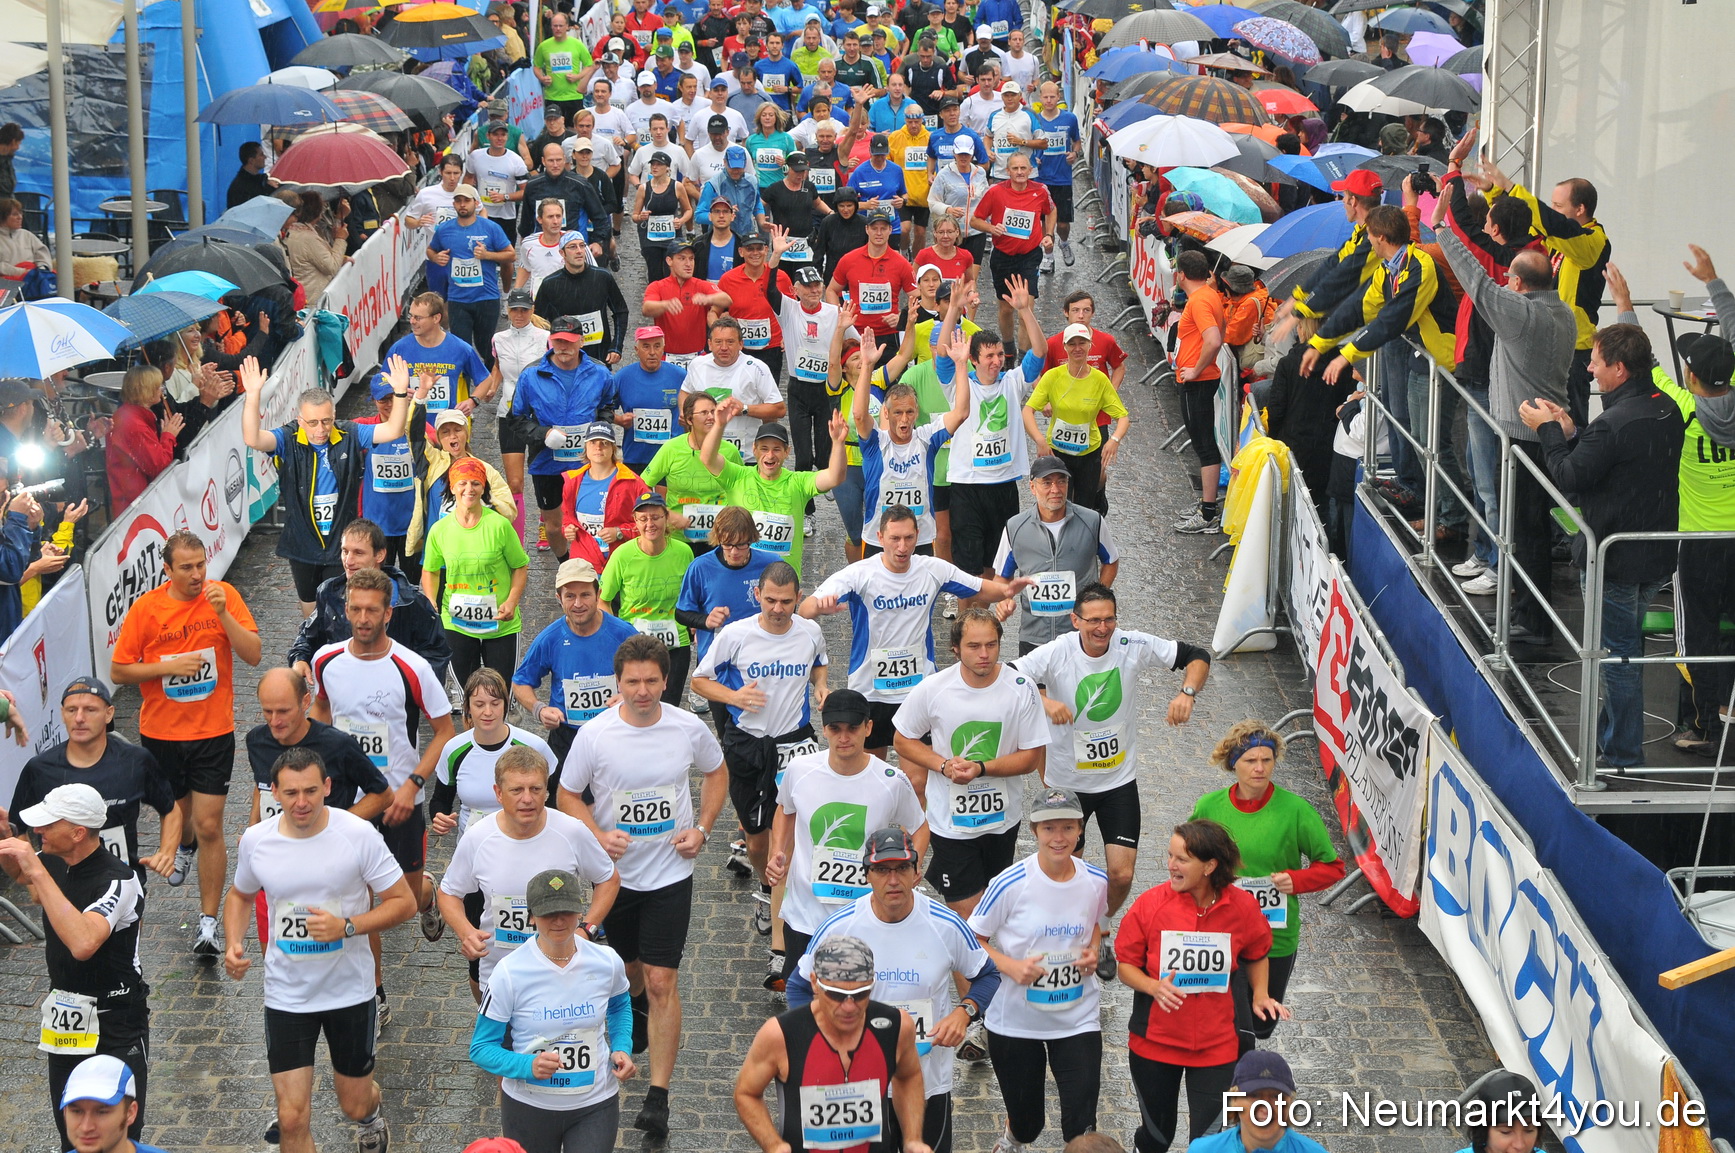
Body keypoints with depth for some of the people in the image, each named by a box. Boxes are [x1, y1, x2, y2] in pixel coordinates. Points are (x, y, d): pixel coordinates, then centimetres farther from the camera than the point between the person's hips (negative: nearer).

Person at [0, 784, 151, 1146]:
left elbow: (83, 943, -40)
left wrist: (38, 873, -34)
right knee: (70, 1133, 14)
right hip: (64, 1021, 8)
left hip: (113, 1025, -8)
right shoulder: (53, 863, 1)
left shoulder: (118, 880, -23)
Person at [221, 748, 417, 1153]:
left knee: (354, 1105, 16)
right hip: (286, 995, 1)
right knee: (292, 1118, -4)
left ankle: (371, 1120, 54)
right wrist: (234, 944, -5)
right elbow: (240, 895, 14)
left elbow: (404, 902, -10)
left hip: (349, 992, -1)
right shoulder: (256, 840, -6)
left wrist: (347, 926, -24)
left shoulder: (359, 835, -15)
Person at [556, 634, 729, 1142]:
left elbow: (716, 774, 10)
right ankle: (634, 1005, 58)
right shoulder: (594, 734, -13)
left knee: (661, 981, -8)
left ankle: (658, 1095, -6)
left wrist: (702, 828, -4)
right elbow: (569, 795, -1)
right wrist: (598, 837, -18)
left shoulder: (689, 729, -10)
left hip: (670, 874, -1)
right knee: (630, 968, 21)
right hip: (616, 871, 1)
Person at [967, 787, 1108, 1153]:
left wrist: (1093, 952, -4)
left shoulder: (1096, 881, -5)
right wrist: (1011, 967, -23)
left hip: (1078, 1018, 2)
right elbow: (973, 939, -7)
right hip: (1015, 1021, -1)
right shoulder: (1010, 885, -16)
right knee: (1026, 1122, 16)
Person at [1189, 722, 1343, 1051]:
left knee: (1262, 1026, 21)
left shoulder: (1295, 810, -11)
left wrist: (1296, 880, -19)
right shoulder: (1209, 807, -6)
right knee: (1238, 1033, -14)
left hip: (1277, 937, 1)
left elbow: (1332, 867, -2)